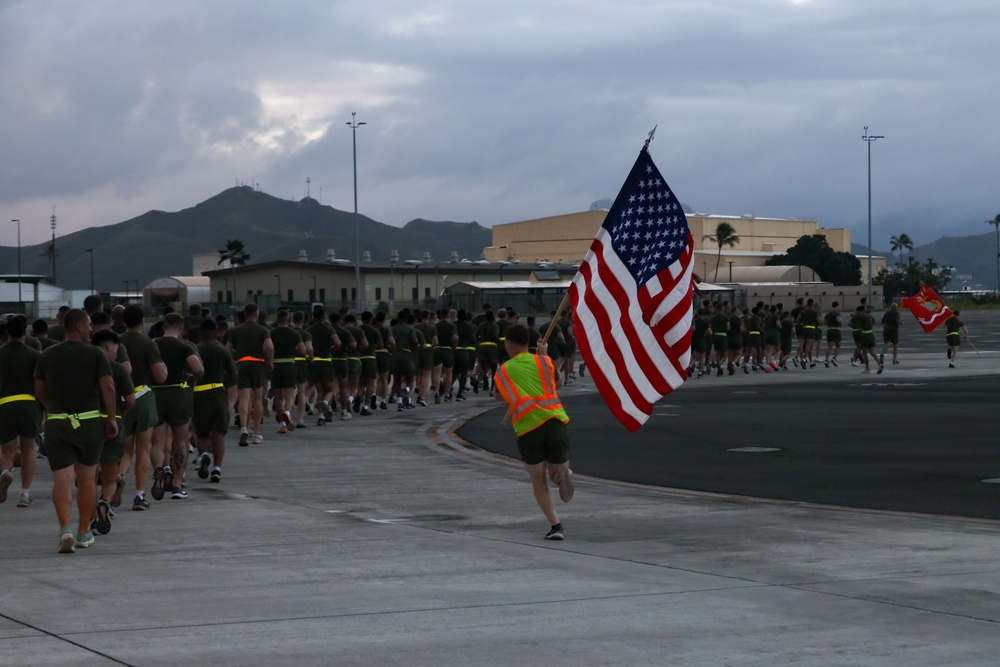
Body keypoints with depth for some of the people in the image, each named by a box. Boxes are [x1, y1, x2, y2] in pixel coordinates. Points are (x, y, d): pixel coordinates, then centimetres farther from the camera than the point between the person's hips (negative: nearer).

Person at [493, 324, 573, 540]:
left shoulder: (503, 371, 9)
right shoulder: (543, 361, 11)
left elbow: (500, 396, 26)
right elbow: (557, 383, 29)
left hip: (527, 428, -1)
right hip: (554, 421, 1)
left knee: (538, 481, 12)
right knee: (558, 470, 17)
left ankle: (556, 525, -4)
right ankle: (563, 474, -21)